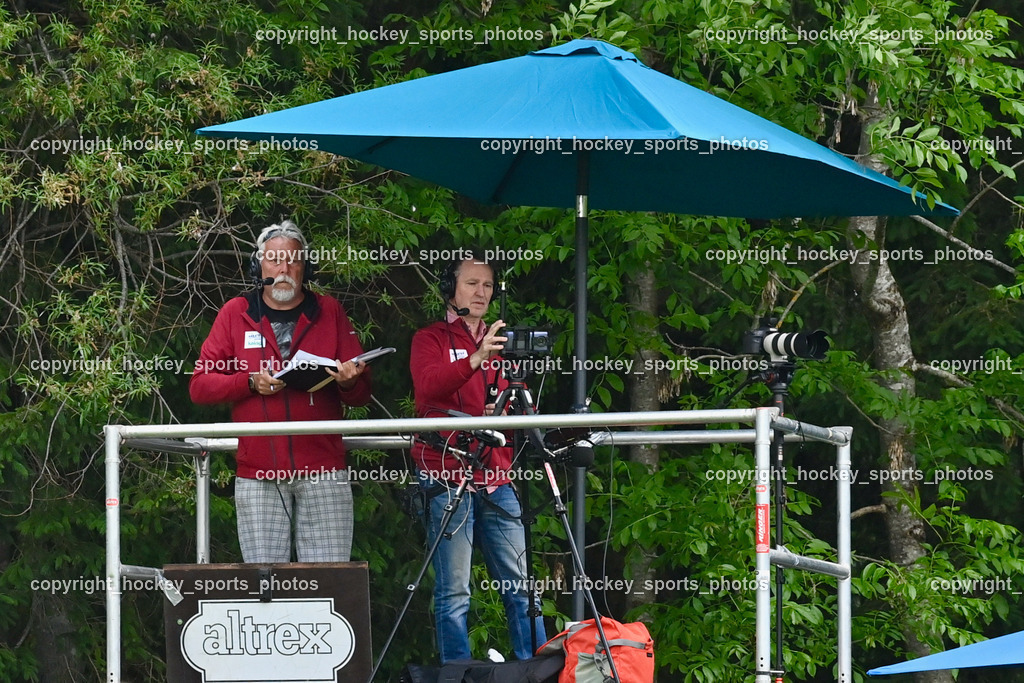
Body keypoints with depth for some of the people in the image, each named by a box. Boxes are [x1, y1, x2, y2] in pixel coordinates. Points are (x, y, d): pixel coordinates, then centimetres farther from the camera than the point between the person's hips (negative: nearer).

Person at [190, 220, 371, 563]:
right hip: (258, 476, 0)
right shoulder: (236, 313, 11)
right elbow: (199, 385, 6)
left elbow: (362, 393, 11)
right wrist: (251, 382, -11)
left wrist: (349, 383, -13)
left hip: (322, 470, 0)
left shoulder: (329, 313, 13)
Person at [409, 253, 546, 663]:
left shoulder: (503, 342, 22)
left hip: (497, 479, 4)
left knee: (521, 586, -1)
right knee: (454, 593, -7)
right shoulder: (431, 340, 7)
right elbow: (427, 385, -14)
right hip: (448, 478, -4)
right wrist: (475, 360, -29)